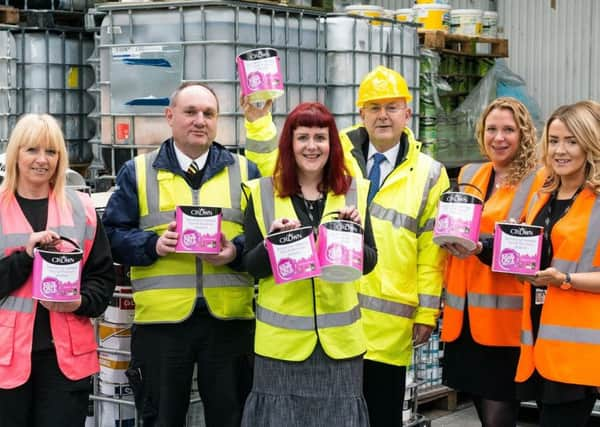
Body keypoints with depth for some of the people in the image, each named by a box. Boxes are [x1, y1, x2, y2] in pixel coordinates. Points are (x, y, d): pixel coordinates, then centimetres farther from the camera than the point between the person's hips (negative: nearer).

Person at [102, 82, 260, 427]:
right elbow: (114, 234, 3)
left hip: (229, 318, 1)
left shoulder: (244, 172, 10)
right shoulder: (138, 172, 8)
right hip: (160, 320, -1)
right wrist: (153, 245, -14)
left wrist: (236, 251, -14)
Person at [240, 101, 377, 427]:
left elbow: (368, 263, 3)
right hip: (282, 338, -1)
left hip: (339, 338, 1)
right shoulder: (262, 193, 0)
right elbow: (251, 266, -1)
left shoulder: (355, 191, 3)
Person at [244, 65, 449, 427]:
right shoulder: (336, 155, 6)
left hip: (389, 323, -1)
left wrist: (427, 312, 1)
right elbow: (277, 166, 8)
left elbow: (431, 250, 3)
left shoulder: (428, 174, 5)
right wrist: (258, 122, -4)